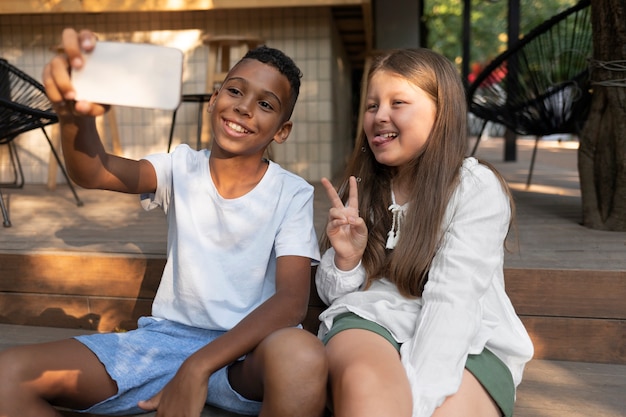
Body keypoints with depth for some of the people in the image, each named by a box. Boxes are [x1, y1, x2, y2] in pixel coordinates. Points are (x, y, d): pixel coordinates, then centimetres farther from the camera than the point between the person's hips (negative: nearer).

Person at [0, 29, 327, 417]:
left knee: (301, 354, -38)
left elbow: (291, 299, -16)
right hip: (165, 337, 3)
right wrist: (75, 115, -39)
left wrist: (199, 367, -28)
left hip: (247, 347, -2)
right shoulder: (182, 167, 3)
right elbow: (94, 173, -16)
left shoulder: (293, 194, -4)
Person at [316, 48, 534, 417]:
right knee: (364, 381, -34)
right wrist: (346, 258, -10)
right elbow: (337, 295, 12)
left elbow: (452, 301, -15)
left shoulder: (478, 189, -4)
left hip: (464, 342, -1)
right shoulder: (361, 188, 11)